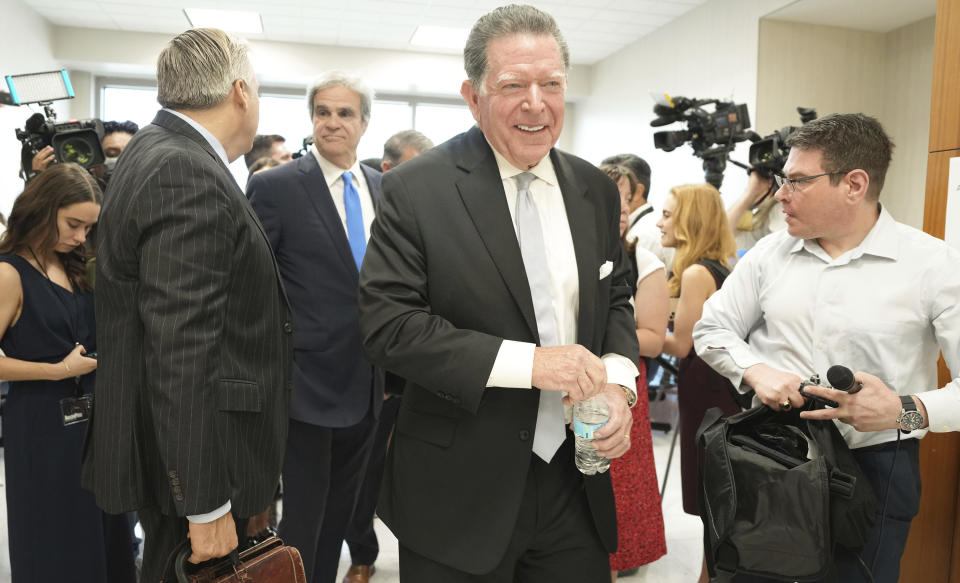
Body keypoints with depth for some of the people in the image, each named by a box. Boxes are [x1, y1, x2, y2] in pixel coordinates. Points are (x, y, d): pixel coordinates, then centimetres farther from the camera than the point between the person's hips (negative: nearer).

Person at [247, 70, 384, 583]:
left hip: (367, 386, 5)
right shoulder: (275, 187, -9)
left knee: (340, 514, 21)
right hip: (310, 384, -5)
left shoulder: (385, 188, 7)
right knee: (302, 517, 8)